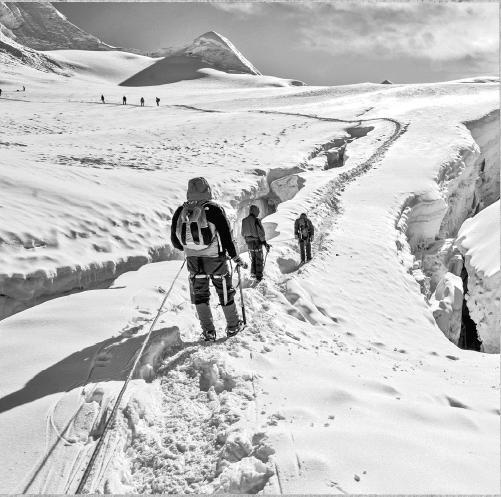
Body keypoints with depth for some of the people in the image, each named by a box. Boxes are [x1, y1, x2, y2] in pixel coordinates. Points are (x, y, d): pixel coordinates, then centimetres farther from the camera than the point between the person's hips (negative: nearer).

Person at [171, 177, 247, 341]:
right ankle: (233, 326, 26)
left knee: (200, 295, 15)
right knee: (225, 293, 14)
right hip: (215, 260, -2)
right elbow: (226, 237, -13)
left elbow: (175, 241, 4)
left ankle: (208, 331, 18)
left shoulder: (181, 211, -3)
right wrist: (236, 258, -1)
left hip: (193, 261, 3)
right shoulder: (214, 209, -14)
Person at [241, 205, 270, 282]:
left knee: (253, 258, 22)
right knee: (259, 260, 8)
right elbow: (261, 233, -20)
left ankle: (253, 273, 28)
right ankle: (259, 276, 11)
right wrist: (265, 243, -13)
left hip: (249, 243, 5)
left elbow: (243, 233, 8)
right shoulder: (256, 220, -20)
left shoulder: (244, 221, -1)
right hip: (257, 242, -5)